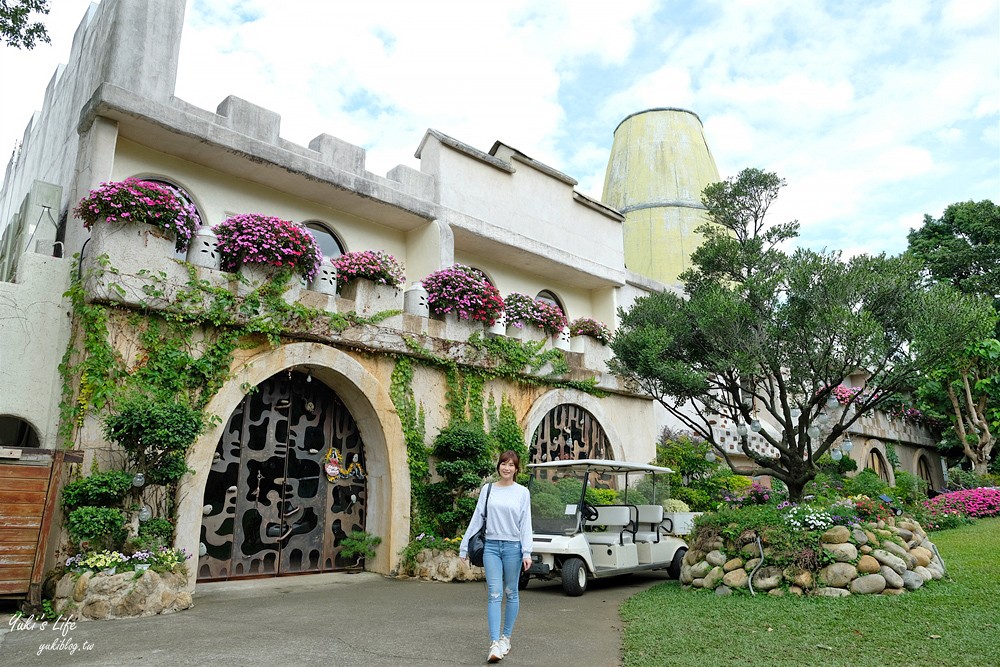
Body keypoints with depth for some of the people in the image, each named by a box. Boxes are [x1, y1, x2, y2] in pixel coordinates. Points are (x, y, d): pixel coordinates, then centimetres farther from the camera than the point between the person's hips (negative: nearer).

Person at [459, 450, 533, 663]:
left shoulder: (522, 492, 2)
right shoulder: (487, 489, 6)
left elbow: (525, 524, 0)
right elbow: (477, 519, 8)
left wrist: (527, 552, -8)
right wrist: (464, 546, 7)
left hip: (512, 547, 0)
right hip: (491, 546, 1)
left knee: (511, 593, 9)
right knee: (494, 595, -5)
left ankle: (506, 637, 24)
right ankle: (494, 644, -6)